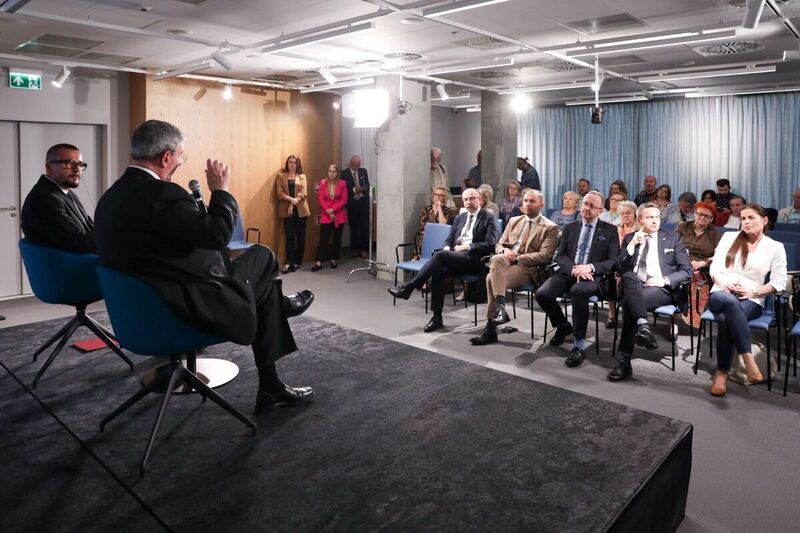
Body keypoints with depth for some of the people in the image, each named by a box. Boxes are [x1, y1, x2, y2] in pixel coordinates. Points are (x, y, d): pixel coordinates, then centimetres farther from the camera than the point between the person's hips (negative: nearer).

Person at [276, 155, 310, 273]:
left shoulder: (302, 177, 11)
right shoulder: (281, 176, 10)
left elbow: (303, 192, -3)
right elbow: (279, 193, -1)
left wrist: (294, 203, -16)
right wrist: (290, 199, -18)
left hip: (300, 209, 1)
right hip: (287, 210, -1)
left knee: (300, 236, 2)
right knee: (290, 236, -8)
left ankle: (297, 262, 10)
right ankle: (288, 263, -8)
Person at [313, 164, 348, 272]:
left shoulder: (342, 183, -3)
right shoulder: (322, 183, 1)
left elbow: (344, 200, -5)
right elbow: (321, 200, -1)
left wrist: (333, 209, -13)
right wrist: (329, 213, -9)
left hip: (339, 215, 0)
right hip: (326, 215, 0)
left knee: (337, 238, 7)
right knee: (323, 238, -4)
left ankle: (334, 260, 19)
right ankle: (319, 262, -3)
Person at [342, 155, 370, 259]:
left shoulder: (363, 171, 10)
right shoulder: (344, 173, 0)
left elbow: (367, 185, 13)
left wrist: (365, 188, -9)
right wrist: (354, 190, -16)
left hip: (363, 202, 2)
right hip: (352, 203, -2)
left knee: (365, 226, -2)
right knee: (354, 227, 4)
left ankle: (364, 249, 4)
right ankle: (355, 249, 15)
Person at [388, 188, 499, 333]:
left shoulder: (489, 219, 5)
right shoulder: (459, 218, 24)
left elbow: (490, 244, -7)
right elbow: (449, 240, 23)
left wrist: (467, 247, -13)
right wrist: (447, 248, 0)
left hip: (474, 260, -5)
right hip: (454, 257, 5)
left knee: (440, 255, -31)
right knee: (439, 270, -29)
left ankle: (408, 287, -28)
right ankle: (437, 317, -24)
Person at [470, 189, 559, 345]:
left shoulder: (550, 228, 4)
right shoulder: (514, 221, 22)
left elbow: (544, 256, -8)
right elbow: (499, 245, 18)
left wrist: (517, 257, -15)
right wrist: (505, 250, -7)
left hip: (528, 269, -5)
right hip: (505, 263, 5)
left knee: (492, 278, -30)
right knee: (497, 259, -32)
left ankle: (491, 328, -27)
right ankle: (500, 308, -32)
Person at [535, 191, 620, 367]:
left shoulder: (610, 230, 8)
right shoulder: (570, 227, 16)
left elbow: (613, 261, 0)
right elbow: (559, 256, 8)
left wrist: (590, 267, -17)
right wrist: (574, 269, -13)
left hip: (593, 276, -4)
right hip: (568, 272, 4)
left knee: (578, 291, -39)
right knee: (542, 294, -24)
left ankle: (579, 346, -26)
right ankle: (563, 326, 9)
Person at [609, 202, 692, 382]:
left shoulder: (672, 238, 13)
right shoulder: (630, 238, 17)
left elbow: (686, 271, 7)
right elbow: (620, 268, 6)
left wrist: (665, 280, -11)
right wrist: (632, 245, -5)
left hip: (662, 289, -2)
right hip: (634, 287, 2)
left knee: (629, 301, -34)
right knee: (629, 276, -36)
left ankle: (624, 361, -33)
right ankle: (642, 325, -47)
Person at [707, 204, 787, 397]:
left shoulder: (775, 247, 11)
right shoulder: (729, 237, 14)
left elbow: (779, 282, 5)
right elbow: (715, 267, 8)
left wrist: (753, 291, -9)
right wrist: (725, 283, -12)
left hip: (751, 301, -1)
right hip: (721, 294, 1)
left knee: (726, 319, -36)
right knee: (729, 301, -40)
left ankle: (722, 373, -29)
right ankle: (748, 359, -39)